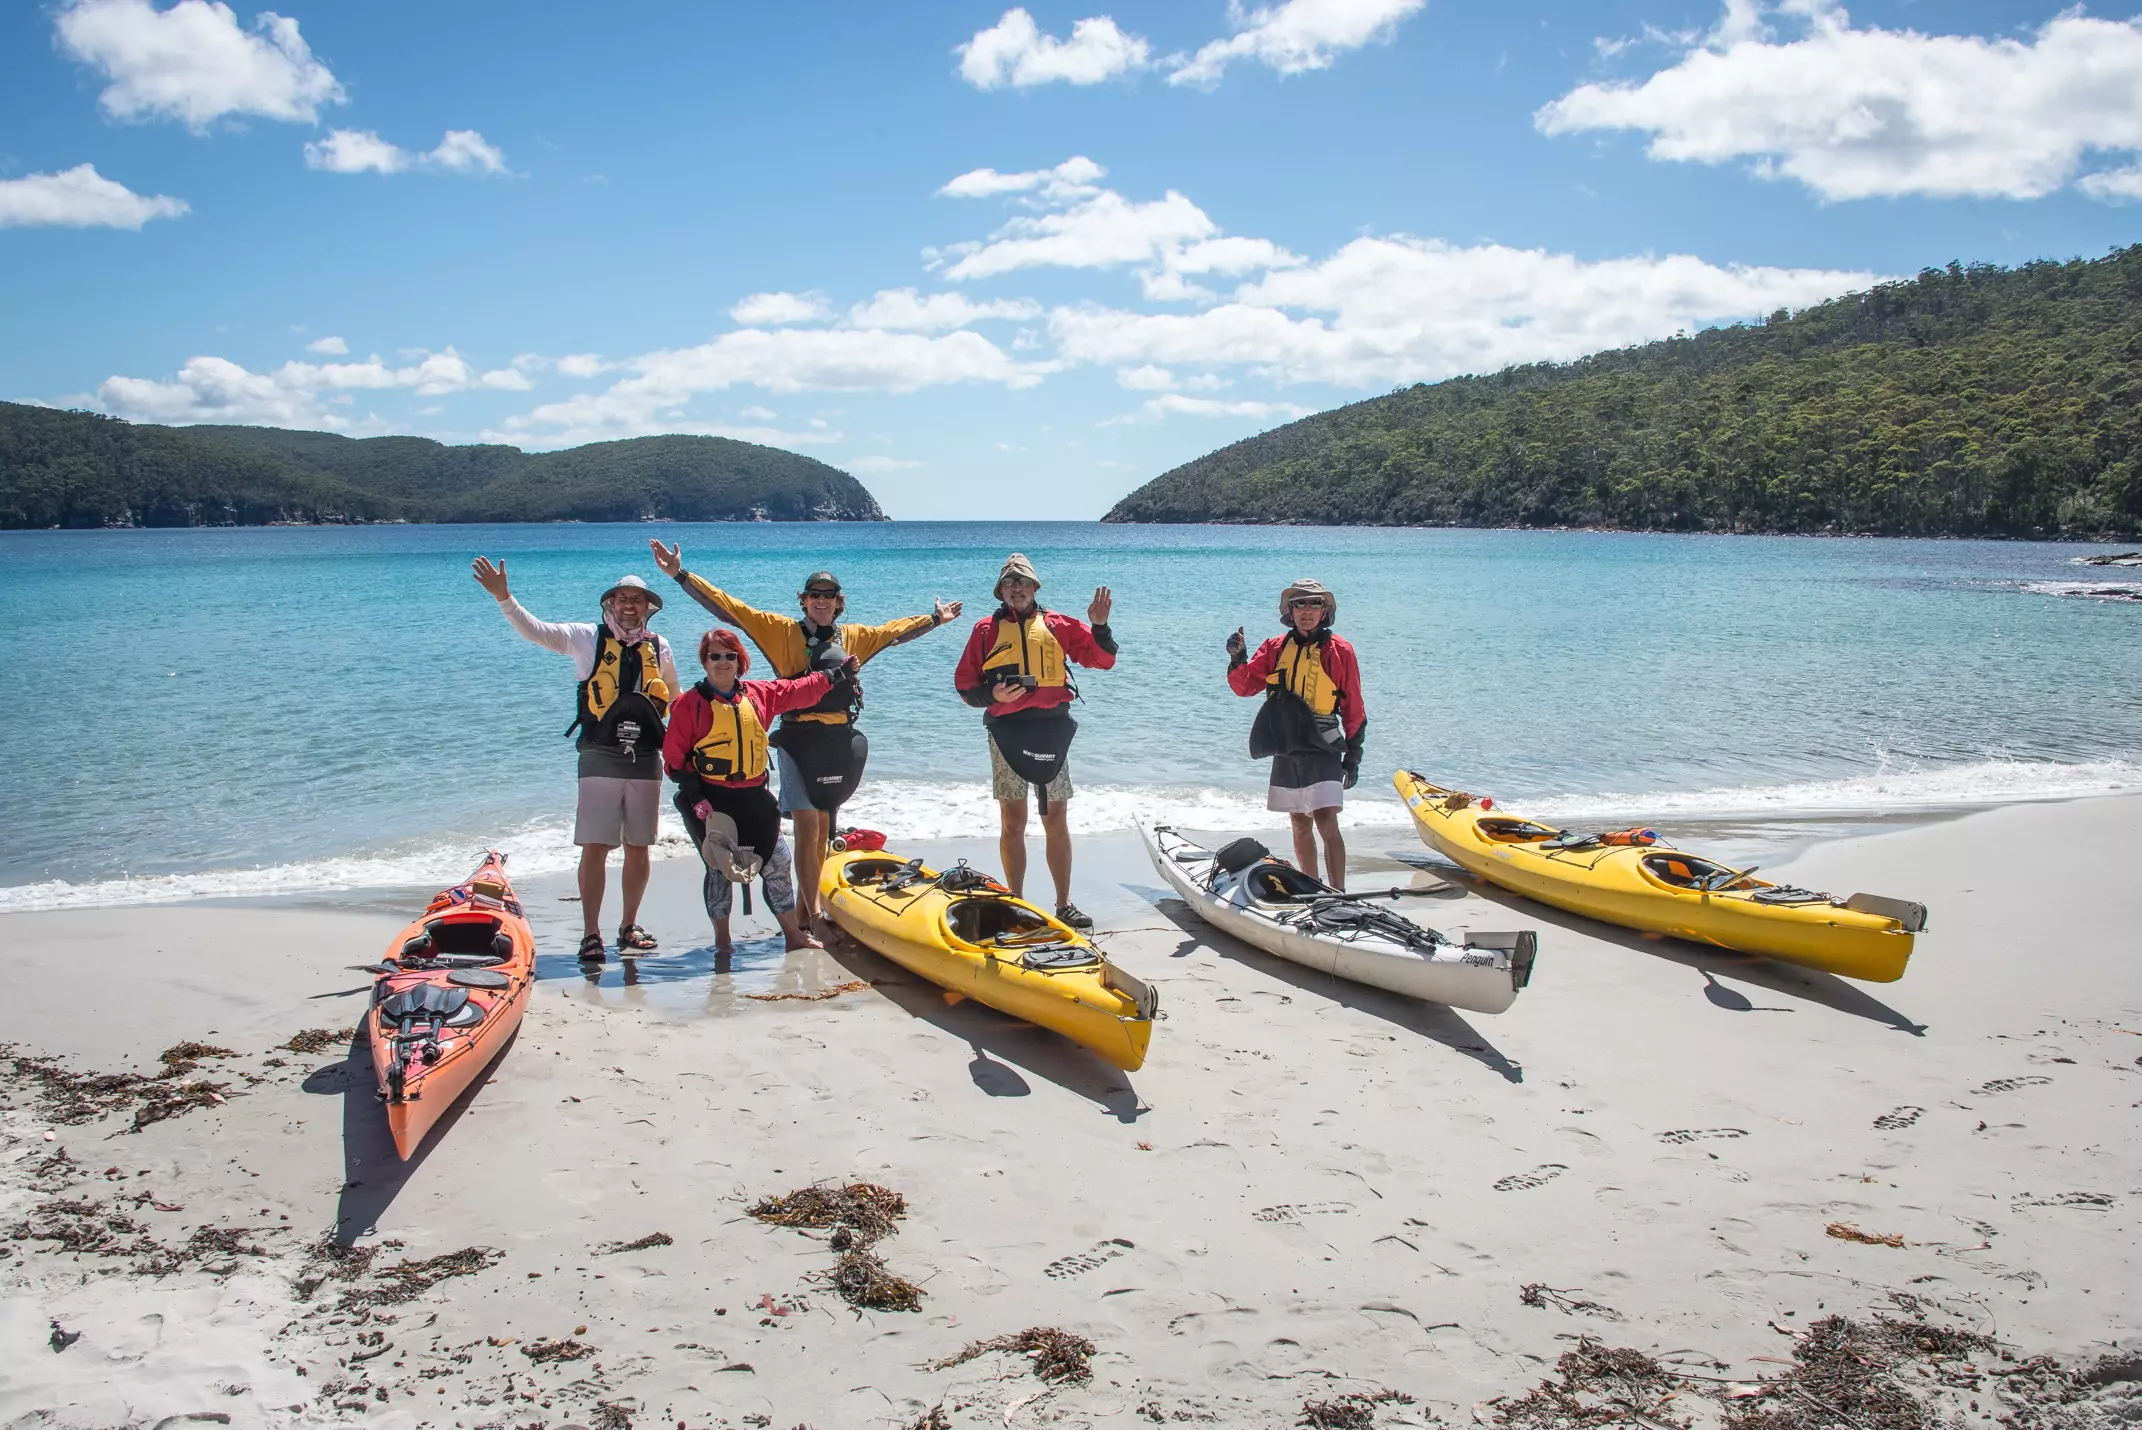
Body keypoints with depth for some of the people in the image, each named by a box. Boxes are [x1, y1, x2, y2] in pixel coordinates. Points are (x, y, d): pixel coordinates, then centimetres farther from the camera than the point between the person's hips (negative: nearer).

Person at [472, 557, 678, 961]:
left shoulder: (658, 646, 11)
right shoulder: (587, 638, 2)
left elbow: (674, 695, 27)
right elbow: (535, 630, -9)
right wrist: (503, 597, -22)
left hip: (646, 760, 3)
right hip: (600, 758, -3)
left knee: (638, 848, 8)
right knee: (595, 847, -7)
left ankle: (629, 927, 21)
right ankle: (591, 934, -1)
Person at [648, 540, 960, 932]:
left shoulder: (853, 636, 13)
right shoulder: (783, 631, 1)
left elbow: (894, 631, 30)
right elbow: (729, 608, -3)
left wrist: (935, 619, 38)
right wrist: (680, 575, -9)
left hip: (840, 742, 5)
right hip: (800, 740, -5)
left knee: (823, 831, 9)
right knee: (807, 828, -11)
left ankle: (805, 909, 19)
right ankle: (813, 915, -9)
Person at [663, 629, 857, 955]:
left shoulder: (760, 694, 6)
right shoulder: (690, 703, -7)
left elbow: (800, 691, 19)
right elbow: (674, 756, -8)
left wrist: (837, 675, 18)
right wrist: (694, 796, -15)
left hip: (753, 798, 5)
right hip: (710, 801, -5)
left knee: (777, 860, 5)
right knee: (719, 867, 0)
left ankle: (794, 934, 16)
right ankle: (722, 940, 15)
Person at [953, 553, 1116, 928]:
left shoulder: (1058, 625, 9)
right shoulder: (986, 629, 7)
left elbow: (1103, 659, 6)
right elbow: (964, 683, 7)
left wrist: (1099, 626, -11)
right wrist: (991, 694, -12)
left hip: (1051, 728, 1)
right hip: (1007, 731, -1)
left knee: (1056, 821, 4)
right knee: (1012, 823, 3)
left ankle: (1064, 905, 12)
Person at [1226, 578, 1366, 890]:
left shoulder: (1339, 650, 0)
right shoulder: (1275, 648, 9)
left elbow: (1354, 709, 2)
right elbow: (1245, 686, 2)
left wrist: (1353, 755, 0)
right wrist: (1238, 659, -18)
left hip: (1323, 750, -4)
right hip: (1286, 750, 4)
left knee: (1326, 822, -15)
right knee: (1300, 825, 12)